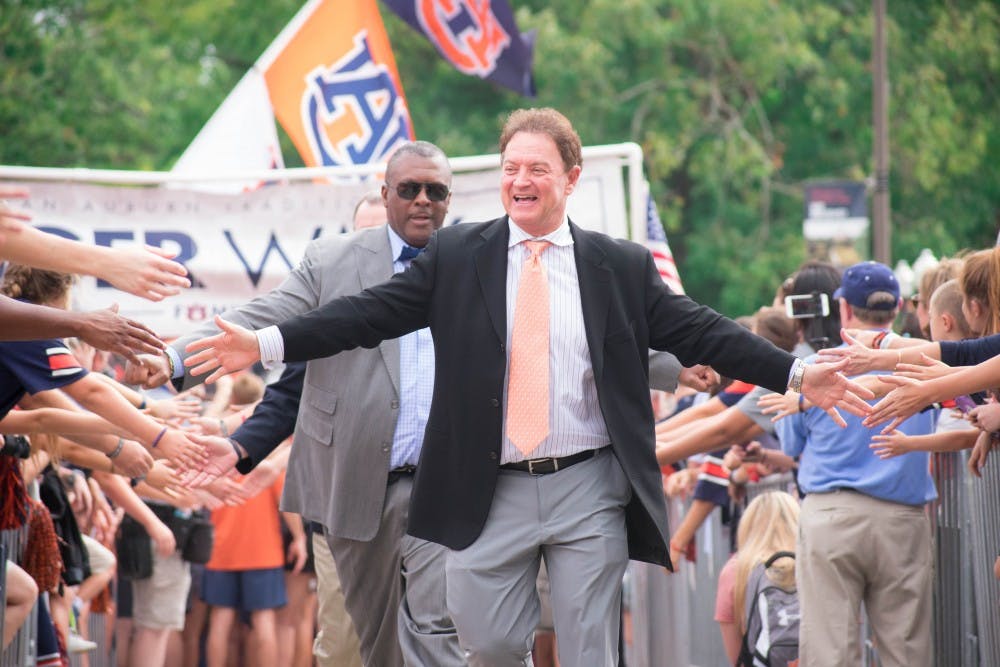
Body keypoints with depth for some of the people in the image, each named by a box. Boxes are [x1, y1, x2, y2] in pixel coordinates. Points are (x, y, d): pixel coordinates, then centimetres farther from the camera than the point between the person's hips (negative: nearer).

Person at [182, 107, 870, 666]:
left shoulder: (622, 267, 5)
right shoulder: (456, 256, 4)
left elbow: (700, 331, 2)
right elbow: (371, 312, 0)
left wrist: (797, 374, -9)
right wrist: (265, 344, -11)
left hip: (588, 492, 0)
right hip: (490, 492, 0)